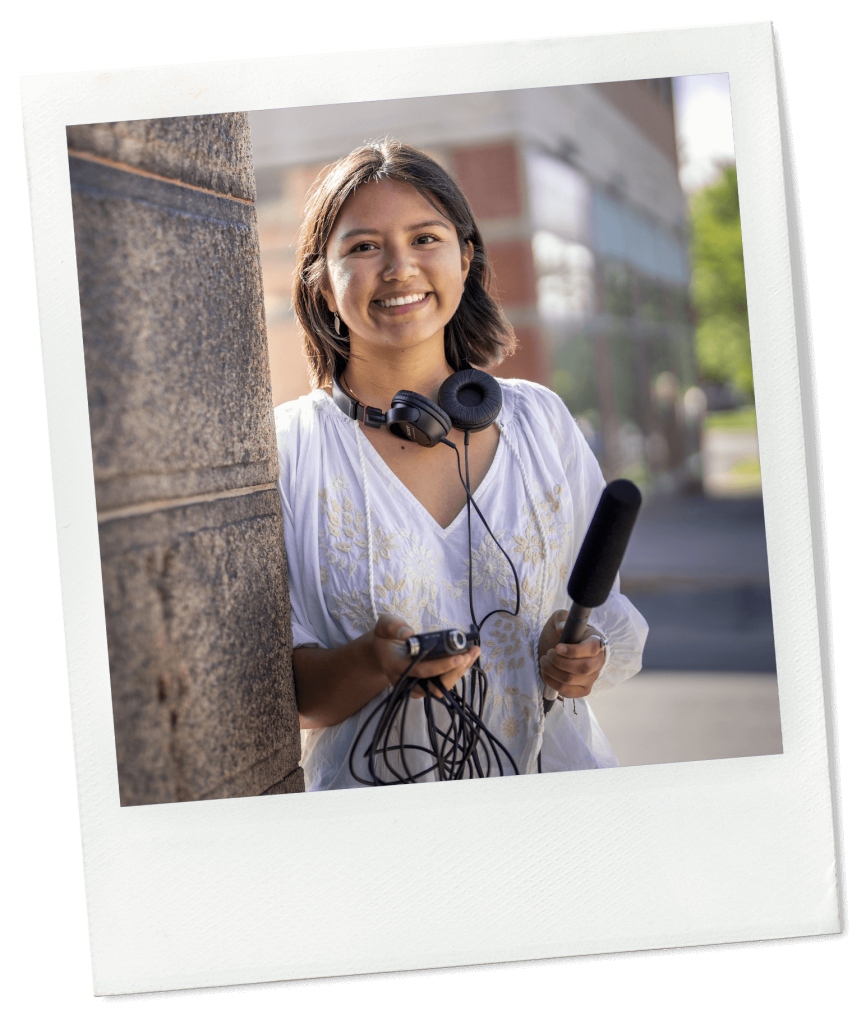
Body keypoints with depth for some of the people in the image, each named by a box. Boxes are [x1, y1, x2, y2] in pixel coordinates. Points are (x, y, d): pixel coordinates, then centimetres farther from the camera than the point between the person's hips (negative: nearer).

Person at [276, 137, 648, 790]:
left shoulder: (539, 421, 7)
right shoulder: (283, 452, -3)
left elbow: (604, 608, 14)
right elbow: (280, 693, -4)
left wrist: (583, 654, -6)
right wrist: (375, 663, -22)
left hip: (552, 768, 5)